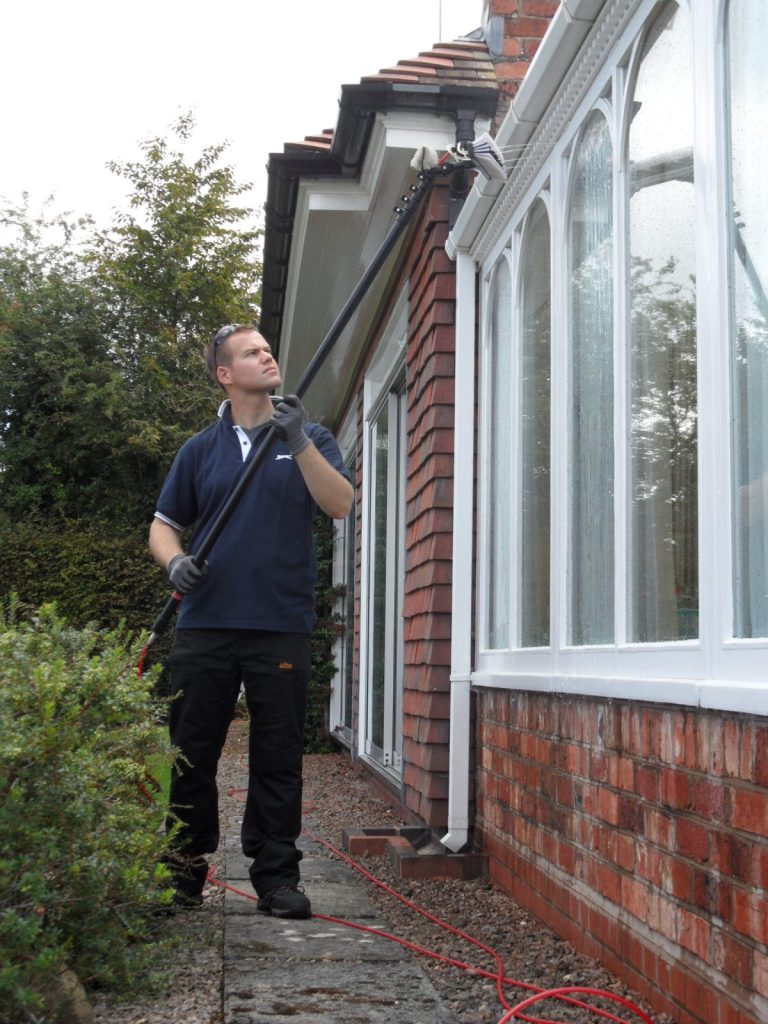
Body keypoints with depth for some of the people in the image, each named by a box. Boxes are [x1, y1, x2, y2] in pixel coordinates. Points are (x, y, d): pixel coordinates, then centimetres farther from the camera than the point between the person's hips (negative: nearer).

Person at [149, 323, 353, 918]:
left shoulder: (309, 439, 10)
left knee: (279, 758, 3)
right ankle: (185, 871, 18)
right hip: (205, 624, 2)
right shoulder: (201, 450, 13)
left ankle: (277, 875, 12)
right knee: (192, 755, 5)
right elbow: (164, 526, 15)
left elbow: (340, 505, -6)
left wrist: (299, 442, -16)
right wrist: (175, 562, -6)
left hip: (282, 626, -1)